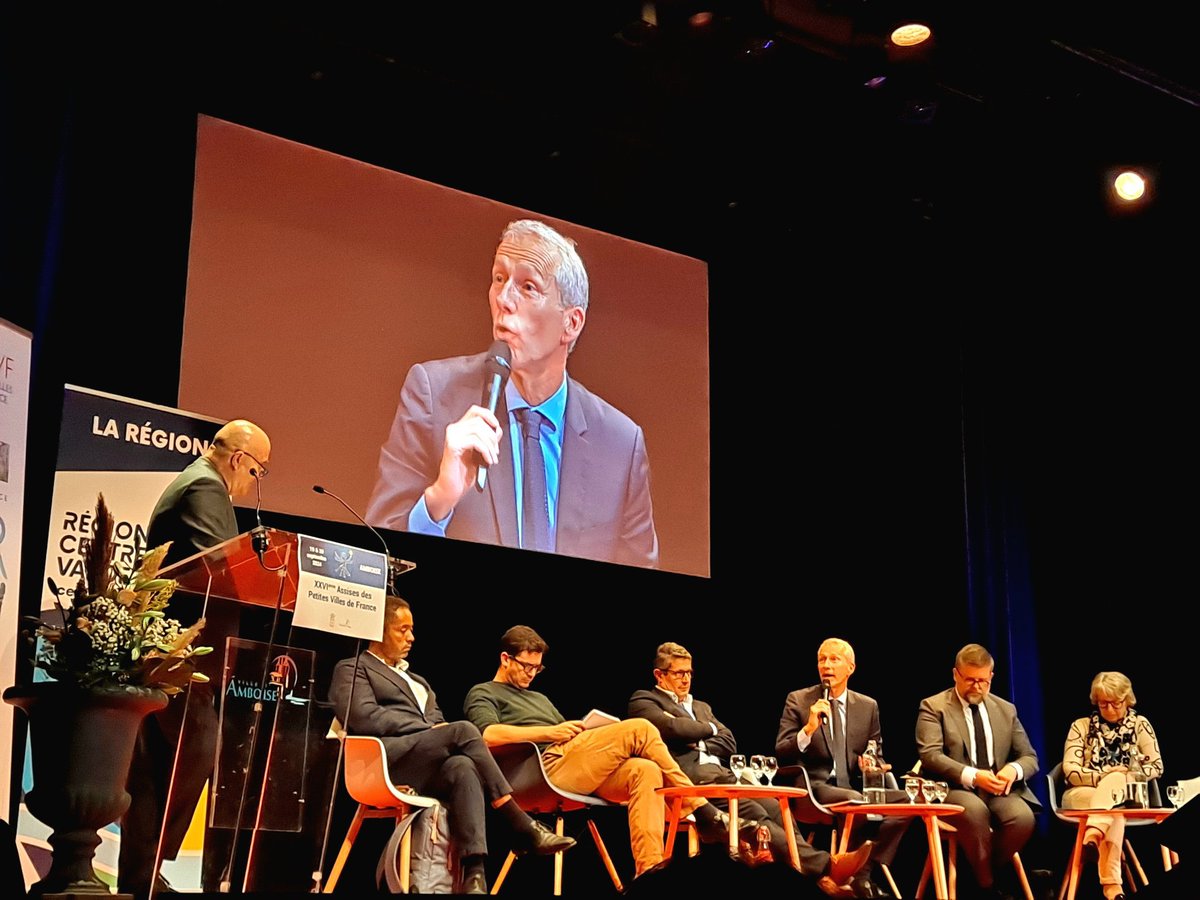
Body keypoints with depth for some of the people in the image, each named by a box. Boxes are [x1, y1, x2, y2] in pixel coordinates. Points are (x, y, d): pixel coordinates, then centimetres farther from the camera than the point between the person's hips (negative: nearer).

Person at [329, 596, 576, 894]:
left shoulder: (414, 678, 35)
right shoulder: (351, 669, 12)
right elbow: (365, 718, -6)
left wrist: (440, 729, 0)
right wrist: (427, 727, -9)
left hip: (424, 768, 6)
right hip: (387, 762, -6)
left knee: (462, 767, -32)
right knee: (463, 730, -28)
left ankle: (474, 874, -47)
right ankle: (524, 828, -27)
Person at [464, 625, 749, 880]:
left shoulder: (539, 698, 37)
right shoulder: (483, 694, 12)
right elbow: (488, 735, -11)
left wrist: (584, 733, 4)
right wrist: (549, 733, -13)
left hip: (580, 773, 8)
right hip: (547, 767, -8)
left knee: (645, 771, -22)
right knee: (639, 729, -18)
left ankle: (648, 869, -32)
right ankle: (704, 814, -11)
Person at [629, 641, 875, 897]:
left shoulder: (702, 707, 33)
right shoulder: (643, 701, 10)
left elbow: (729, 743, 19)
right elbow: (673, 728, -11)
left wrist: (698, 744, 0)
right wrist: (710, 729, 7)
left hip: (723, 776, 7)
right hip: (690, 780, -7)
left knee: (776, 809, -20)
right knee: (753, 813, -29)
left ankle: (819, 877, -32)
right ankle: (823, 866, -41)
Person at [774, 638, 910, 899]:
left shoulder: (868, 706, 14)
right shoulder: (798, 700, 5)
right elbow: (781, 753, -1)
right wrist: (809, 728, -17)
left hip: (855, 786, 4)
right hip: (814, 788, -4)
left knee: (903, 800, -25)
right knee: (854, 801, -36)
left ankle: (869, 872, -18)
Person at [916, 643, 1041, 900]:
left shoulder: (1006, 710, 16)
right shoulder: (933, 707, 2)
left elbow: (1030, 758, 16)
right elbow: (930, 755, -11)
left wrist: (1014, 769, -10)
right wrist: (972, 776, -25)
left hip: (999, 791, 4)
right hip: (955, 790, -3)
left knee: (1023, 816, -29)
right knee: (975, 809, -37)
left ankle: (993, 876, -4)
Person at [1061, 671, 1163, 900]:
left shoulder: (1140, 725, 10)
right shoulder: (1081, 726, 7)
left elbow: (1156, 767, 4)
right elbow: (1071, 771, -2)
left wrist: (1117, 778, -11)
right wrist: (1104, 776, -17)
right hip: (1082, 795, 0)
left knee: (1114, 781, -36)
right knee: (1113, 809, -35)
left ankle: (1093, 835, -58)